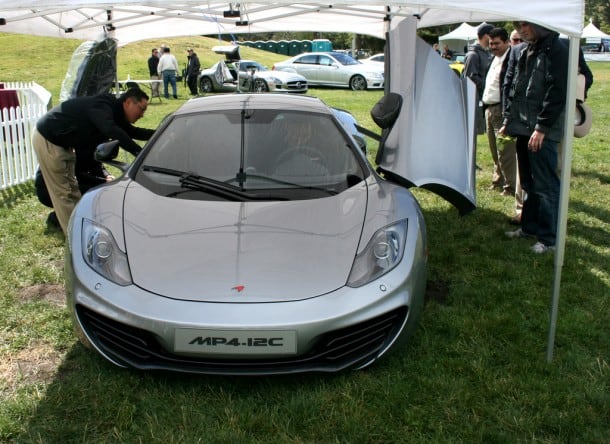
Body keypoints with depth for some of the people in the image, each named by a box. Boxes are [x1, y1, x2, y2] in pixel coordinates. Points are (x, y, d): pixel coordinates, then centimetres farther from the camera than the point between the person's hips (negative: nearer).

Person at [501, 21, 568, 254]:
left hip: (543, 132, -9)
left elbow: (557, 92, -16)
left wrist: (542, 127, -19)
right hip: (524, 129, 9)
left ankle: (549, 238, 3)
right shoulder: (526, 52, 16)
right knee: (528, 182, 17)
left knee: (545, 186, -4)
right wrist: (508, 119, 16)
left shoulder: (556, 51, -10)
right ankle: (530, 226, 29)